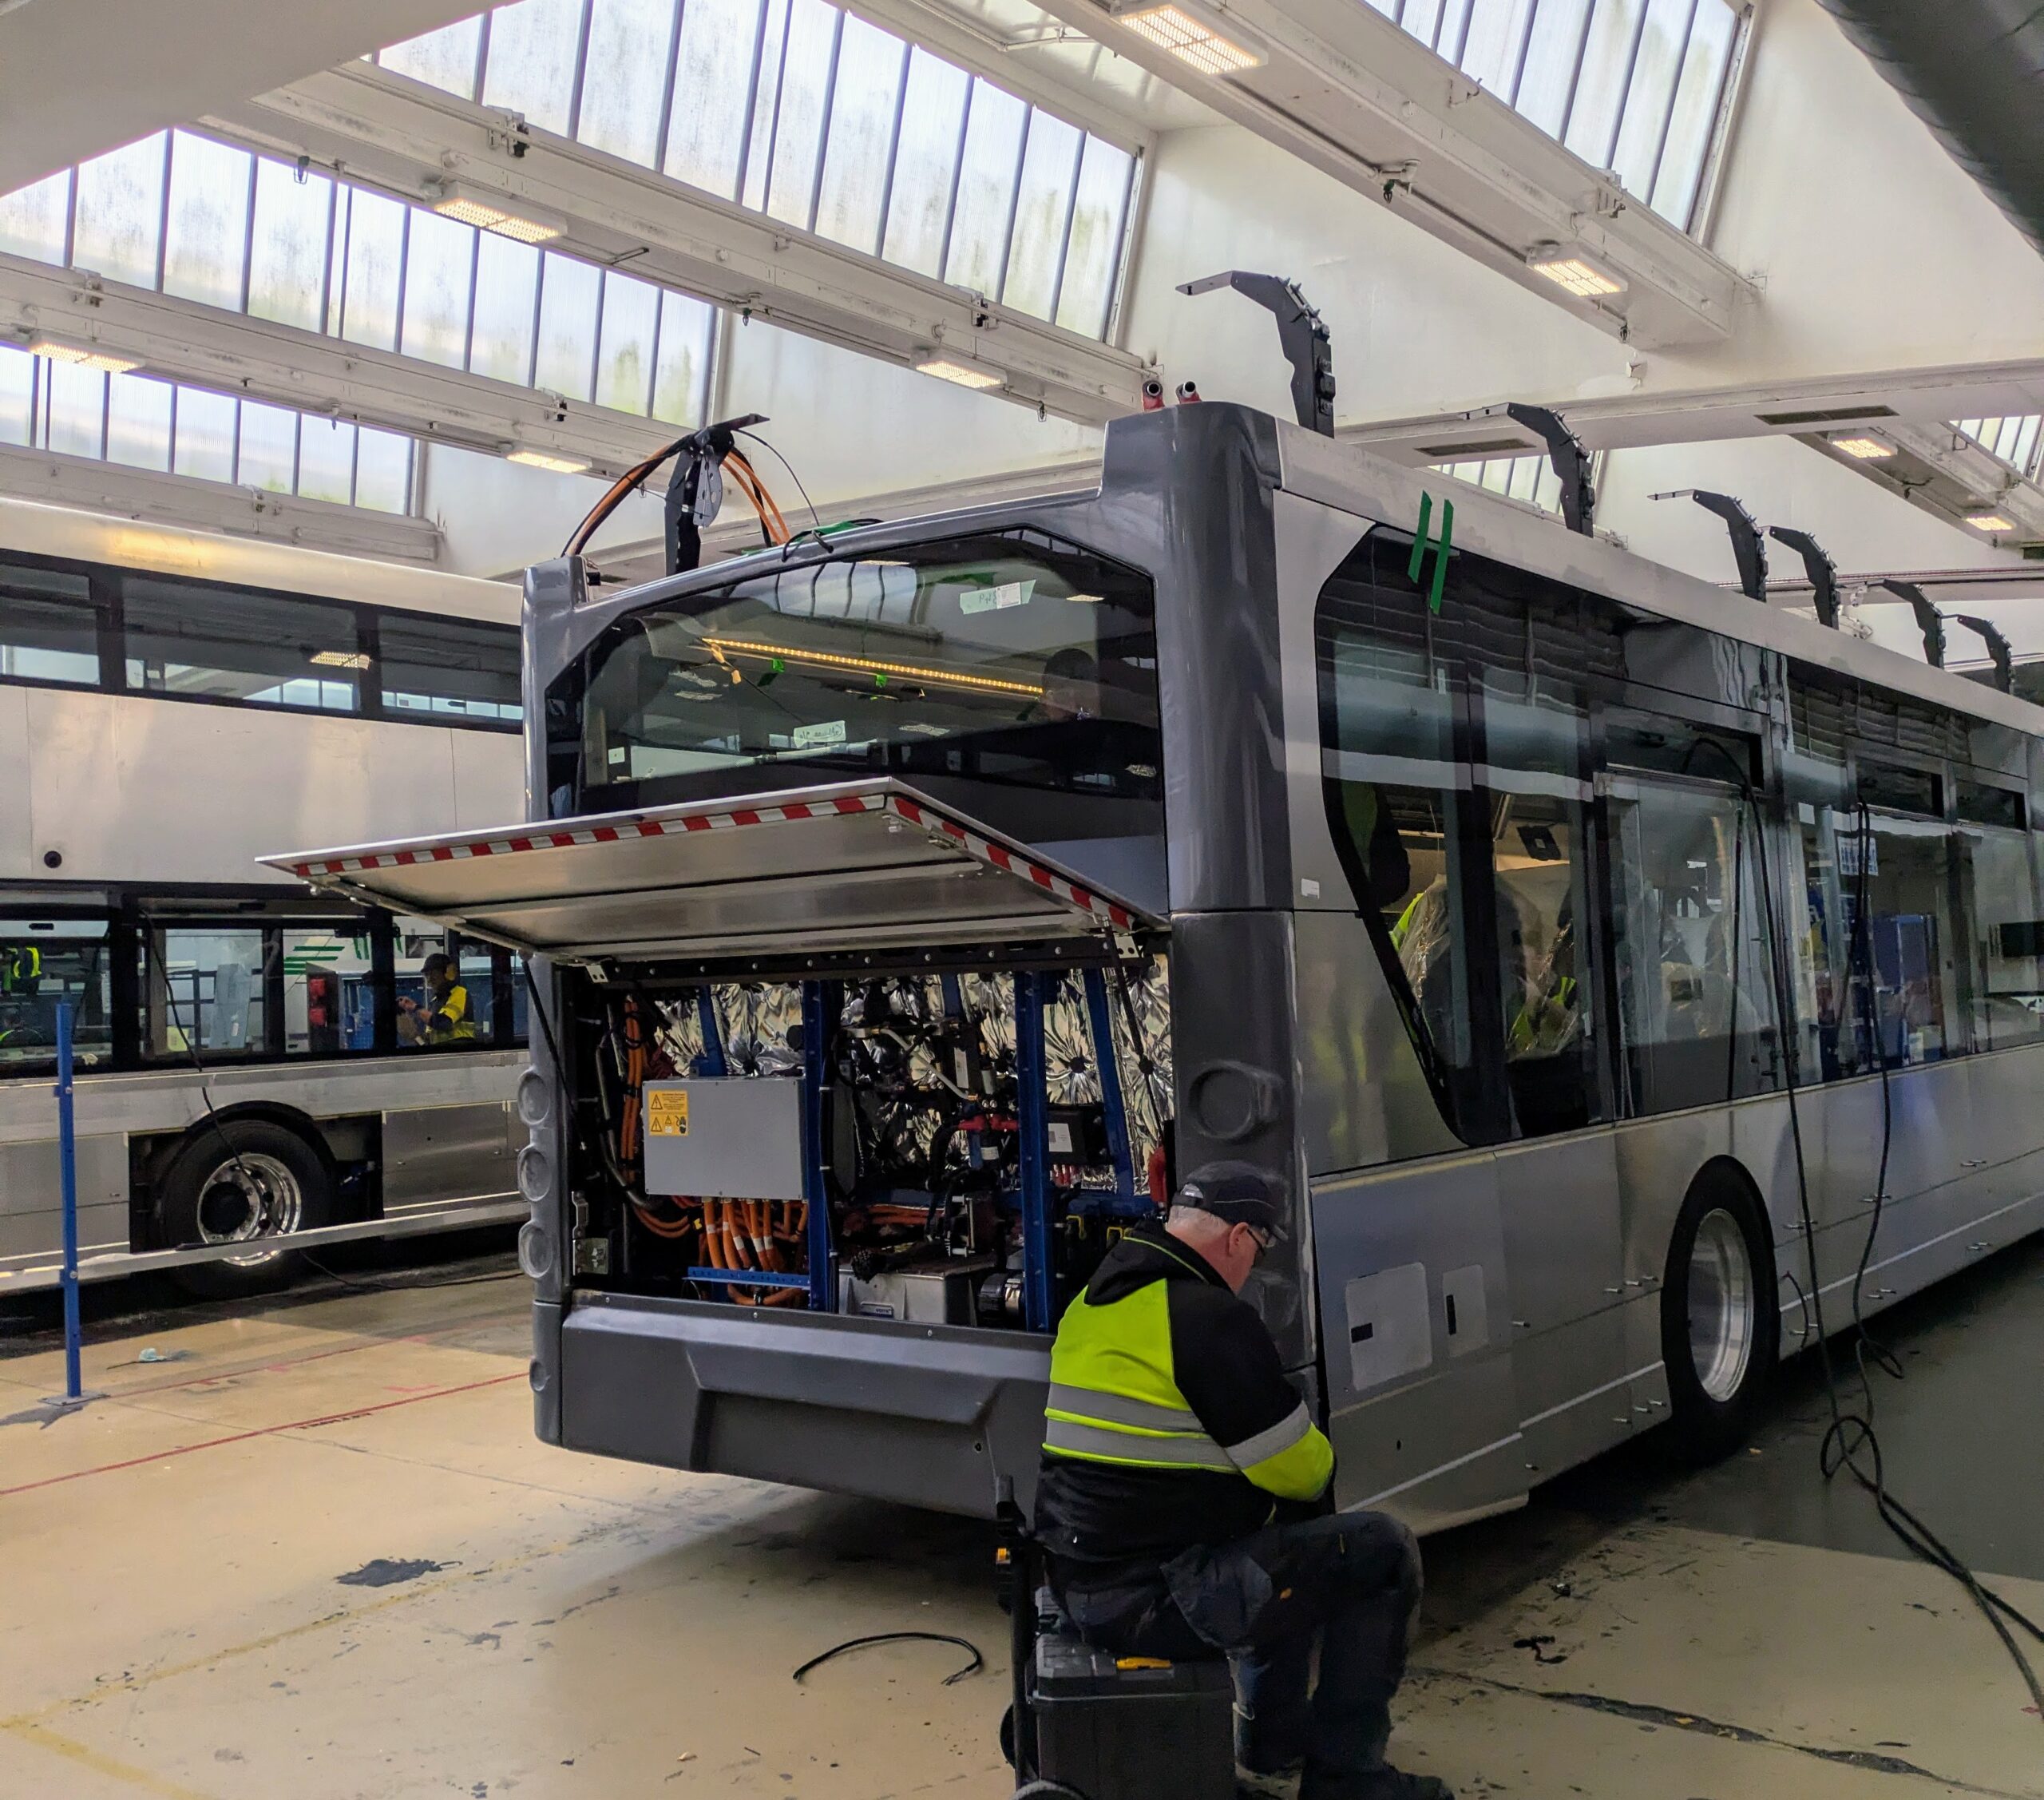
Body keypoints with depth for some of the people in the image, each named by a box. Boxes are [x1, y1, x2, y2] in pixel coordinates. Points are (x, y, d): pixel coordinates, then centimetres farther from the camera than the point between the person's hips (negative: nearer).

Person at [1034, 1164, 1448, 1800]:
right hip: (1160, 1598, -9)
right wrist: (1318, 1460, 12)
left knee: (1284, 1533, 31)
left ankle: (1272, 1738, 38)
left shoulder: (1091, 1302, 11)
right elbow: (1302, 1471, -12)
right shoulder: (1209, 1317, -18)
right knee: (1383, 1551, 3)